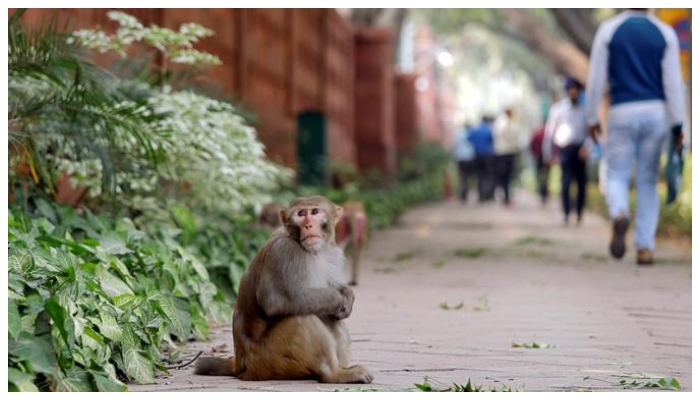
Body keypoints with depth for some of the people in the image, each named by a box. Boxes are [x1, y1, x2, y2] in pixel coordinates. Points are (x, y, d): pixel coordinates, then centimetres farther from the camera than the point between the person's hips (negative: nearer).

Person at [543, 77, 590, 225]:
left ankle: (579, 215, 15)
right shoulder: (558, 108, 6)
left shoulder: (583, 108, 11)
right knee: (566, 182, -12)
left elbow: (590, 130, 8)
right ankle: (566, 214, -9)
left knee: (582, 182, 3)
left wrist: (587, 146, -10)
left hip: (580, 150, 2)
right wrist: (548, 153, 8)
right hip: (565, 149, -2)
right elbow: (549, 131, 9)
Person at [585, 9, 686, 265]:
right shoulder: (665, 33, 2)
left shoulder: (608, 30, 0)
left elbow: (596, 78, -2)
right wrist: (678, 124, 0)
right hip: (656, 112, 1)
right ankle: (645, 247, 5)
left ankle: (619, 214, -27)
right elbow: (673, 81, -3)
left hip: (622, 112, -1)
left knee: (617, 176, 7)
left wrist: (592, 118, 7)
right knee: (647, 182, 10)